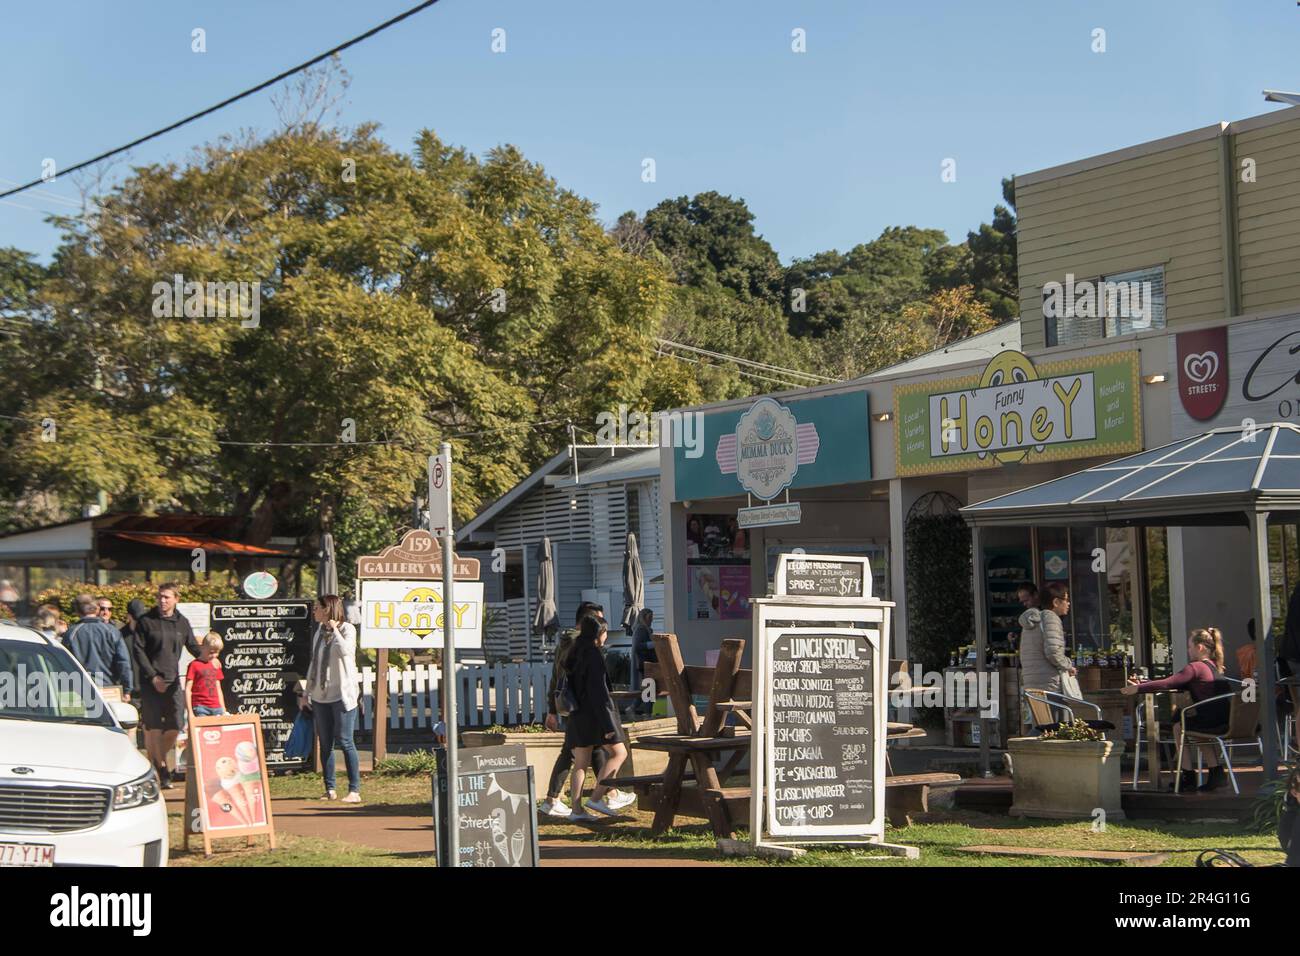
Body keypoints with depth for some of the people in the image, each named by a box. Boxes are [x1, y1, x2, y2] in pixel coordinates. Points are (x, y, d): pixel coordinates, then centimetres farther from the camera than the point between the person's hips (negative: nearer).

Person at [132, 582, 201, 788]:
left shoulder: (181, 622, 11)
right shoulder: (146, 621, 0)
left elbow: (193, 647, 17)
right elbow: (139, 651, -2)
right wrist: (152, 676, -9)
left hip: (173, 682, 3)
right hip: (151, 683, -3)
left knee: (174, 728, -1)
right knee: (153, 728, -4)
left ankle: (157, 760, 23)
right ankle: (161, 770, 4)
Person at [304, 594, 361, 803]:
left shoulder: (347, 629, -5)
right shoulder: (319, 632, 15)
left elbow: (345, 651, -25)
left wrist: (334, 629, -13)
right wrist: (308, 692, 19)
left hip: (342, 694, -7)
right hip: (321, 695, 7)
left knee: (345, 741, -10)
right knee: (325, 744, 6)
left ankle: (354, 790, -7)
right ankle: (330, 789, 12)